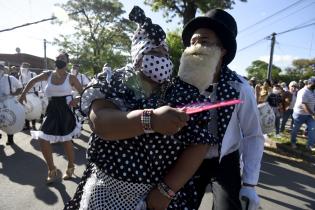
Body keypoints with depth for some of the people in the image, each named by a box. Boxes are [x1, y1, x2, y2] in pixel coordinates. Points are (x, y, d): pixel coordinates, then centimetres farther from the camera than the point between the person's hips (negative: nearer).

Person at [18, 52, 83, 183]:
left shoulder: (71, 78, -5)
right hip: (51, 111, 4)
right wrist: (23, 93, 20)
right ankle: (52, 170, 21)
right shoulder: (48, 75, 5)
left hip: (65, 112, -4)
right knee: (43, 141, 2)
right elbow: (33, 81, 23)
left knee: (66, 141, 6)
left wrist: (76, 101, -20)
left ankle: (70, 168, 30)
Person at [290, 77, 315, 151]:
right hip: (300, 114, -7)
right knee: (295, 129, 9)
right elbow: (304, 105, -28)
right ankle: (293, 142, 27)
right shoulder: (303, 92, -21)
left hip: (309, 114, 7)